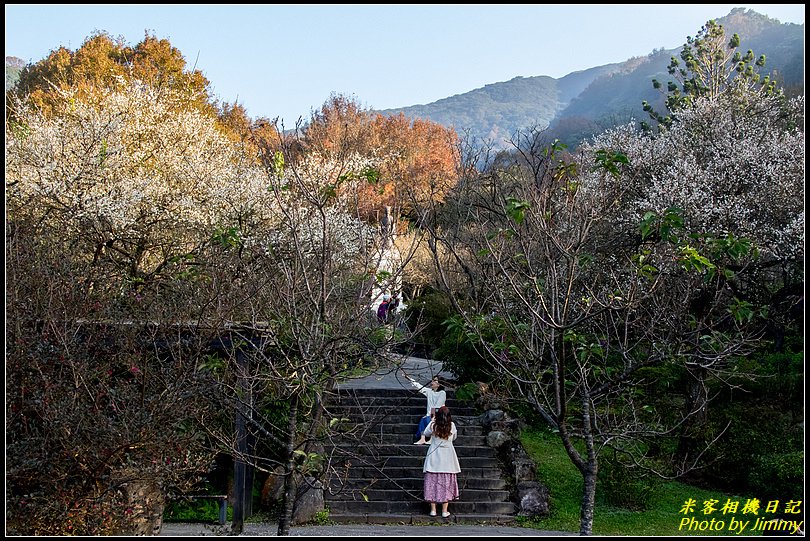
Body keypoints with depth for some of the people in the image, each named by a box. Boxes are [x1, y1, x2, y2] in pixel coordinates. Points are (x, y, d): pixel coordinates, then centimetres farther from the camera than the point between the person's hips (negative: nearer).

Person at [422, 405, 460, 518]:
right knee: (446, 483, 6)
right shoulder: (452, 425, -5)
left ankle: (433, 510, 9)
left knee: (432, 481, 7)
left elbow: (426, 433, 12)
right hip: (448, 457, 0)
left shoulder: (433, 425, -7)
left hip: (434, 457, 0)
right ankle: (444, 511, 7)